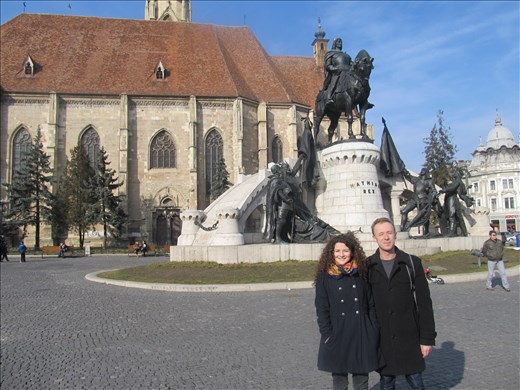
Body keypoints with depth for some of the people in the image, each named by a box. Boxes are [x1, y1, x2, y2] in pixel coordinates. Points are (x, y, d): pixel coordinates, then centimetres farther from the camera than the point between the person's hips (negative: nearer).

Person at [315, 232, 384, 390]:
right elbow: (321, 308, -2)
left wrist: (374, 330, 1)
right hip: (337, 335, -1)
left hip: (362, 334, 2)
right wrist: (327, 334, -8)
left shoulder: (361, 274, 3)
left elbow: (371, 304, 6)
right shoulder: (324, 277, -2)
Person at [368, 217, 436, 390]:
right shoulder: (367, 266, -2)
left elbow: (424, 302, -3)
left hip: (409, 336, 0)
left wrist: (427, 337, -5)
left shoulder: (412, 263, -3)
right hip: (381, 338, 1)